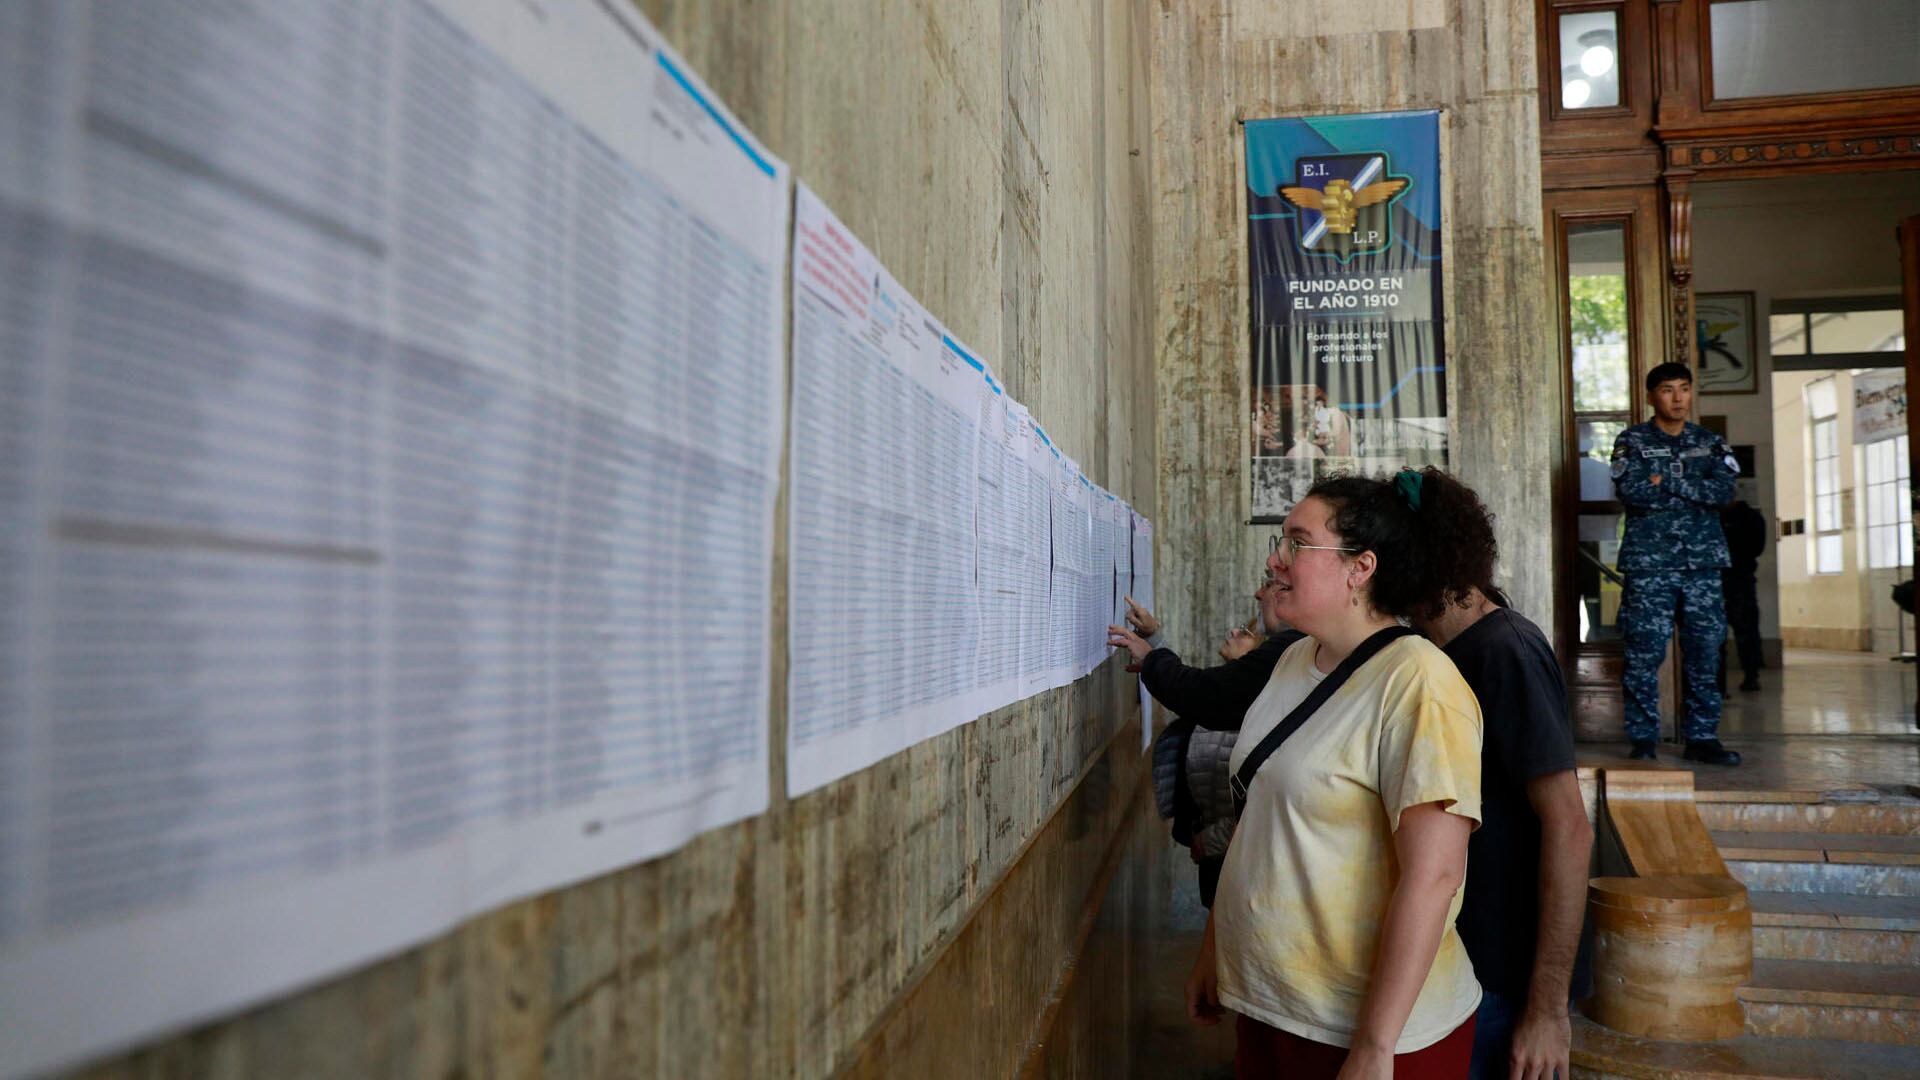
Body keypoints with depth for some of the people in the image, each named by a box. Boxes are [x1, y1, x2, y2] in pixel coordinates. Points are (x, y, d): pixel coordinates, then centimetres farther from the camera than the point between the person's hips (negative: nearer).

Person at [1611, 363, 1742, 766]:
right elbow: (1631, 492, -12)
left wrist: (1666, 482, -10)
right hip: (1649, 563, -3)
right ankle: (1643, 740, 2)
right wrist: (1694, 492, -5)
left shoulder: (1710, 442, 13)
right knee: (1644, 653, -5)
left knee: (1705, 651, 5)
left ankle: (1703, 737, 14)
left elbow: (1724, 490, -3)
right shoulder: (1632, 441, 4)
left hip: (1703, 562, 3)